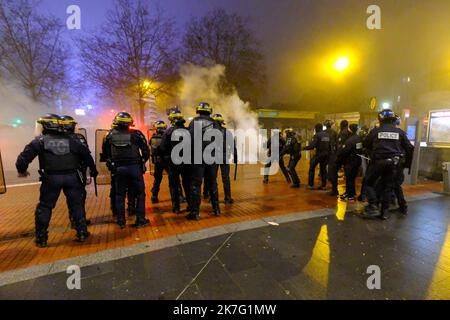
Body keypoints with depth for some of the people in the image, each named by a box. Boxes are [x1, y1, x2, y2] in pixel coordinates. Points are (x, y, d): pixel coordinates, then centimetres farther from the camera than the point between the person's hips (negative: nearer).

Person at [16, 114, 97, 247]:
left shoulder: (40, 140, 1)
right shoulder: (71, 140, 8)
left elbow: (25, 156, -7)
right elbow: (86, 154, 10)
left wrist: (22, 169, 10)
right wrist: (93, 169, 20)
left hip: (51, 178, -2)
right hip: (72, 176, 2)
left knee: (44, 207, 13)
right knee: (77, 205, 12)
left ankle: (41, 238, 20)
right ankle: (82, 233, 16)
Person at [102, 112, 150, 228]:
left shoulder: (110, 135, 2)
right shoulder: (136, 134, -6)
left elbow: (105, 152, 7)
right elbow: (146, 151, -7)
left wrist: (111, 163, 18)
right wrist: (142, 162, 8)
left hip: (118, 168, 3)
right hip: (134, 167, -3)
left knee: (119, 195, 15)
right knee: (140, 194, 8)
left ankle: (121, 221, 22)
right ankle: (140, 220, 11)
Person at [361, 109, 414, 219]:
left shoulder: (375, 131, -3)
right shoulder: (400, 132, 4)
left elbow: (366, 145, 5)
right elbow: (409, 148, 7)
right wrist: (408, 159, 21)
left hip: (378, 161, -3)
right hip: (393, 163, 3)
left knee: (369, 182, 11)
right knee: (388, 186, 11)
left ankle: (373, 206, -1)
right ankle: (384, 211, 15)